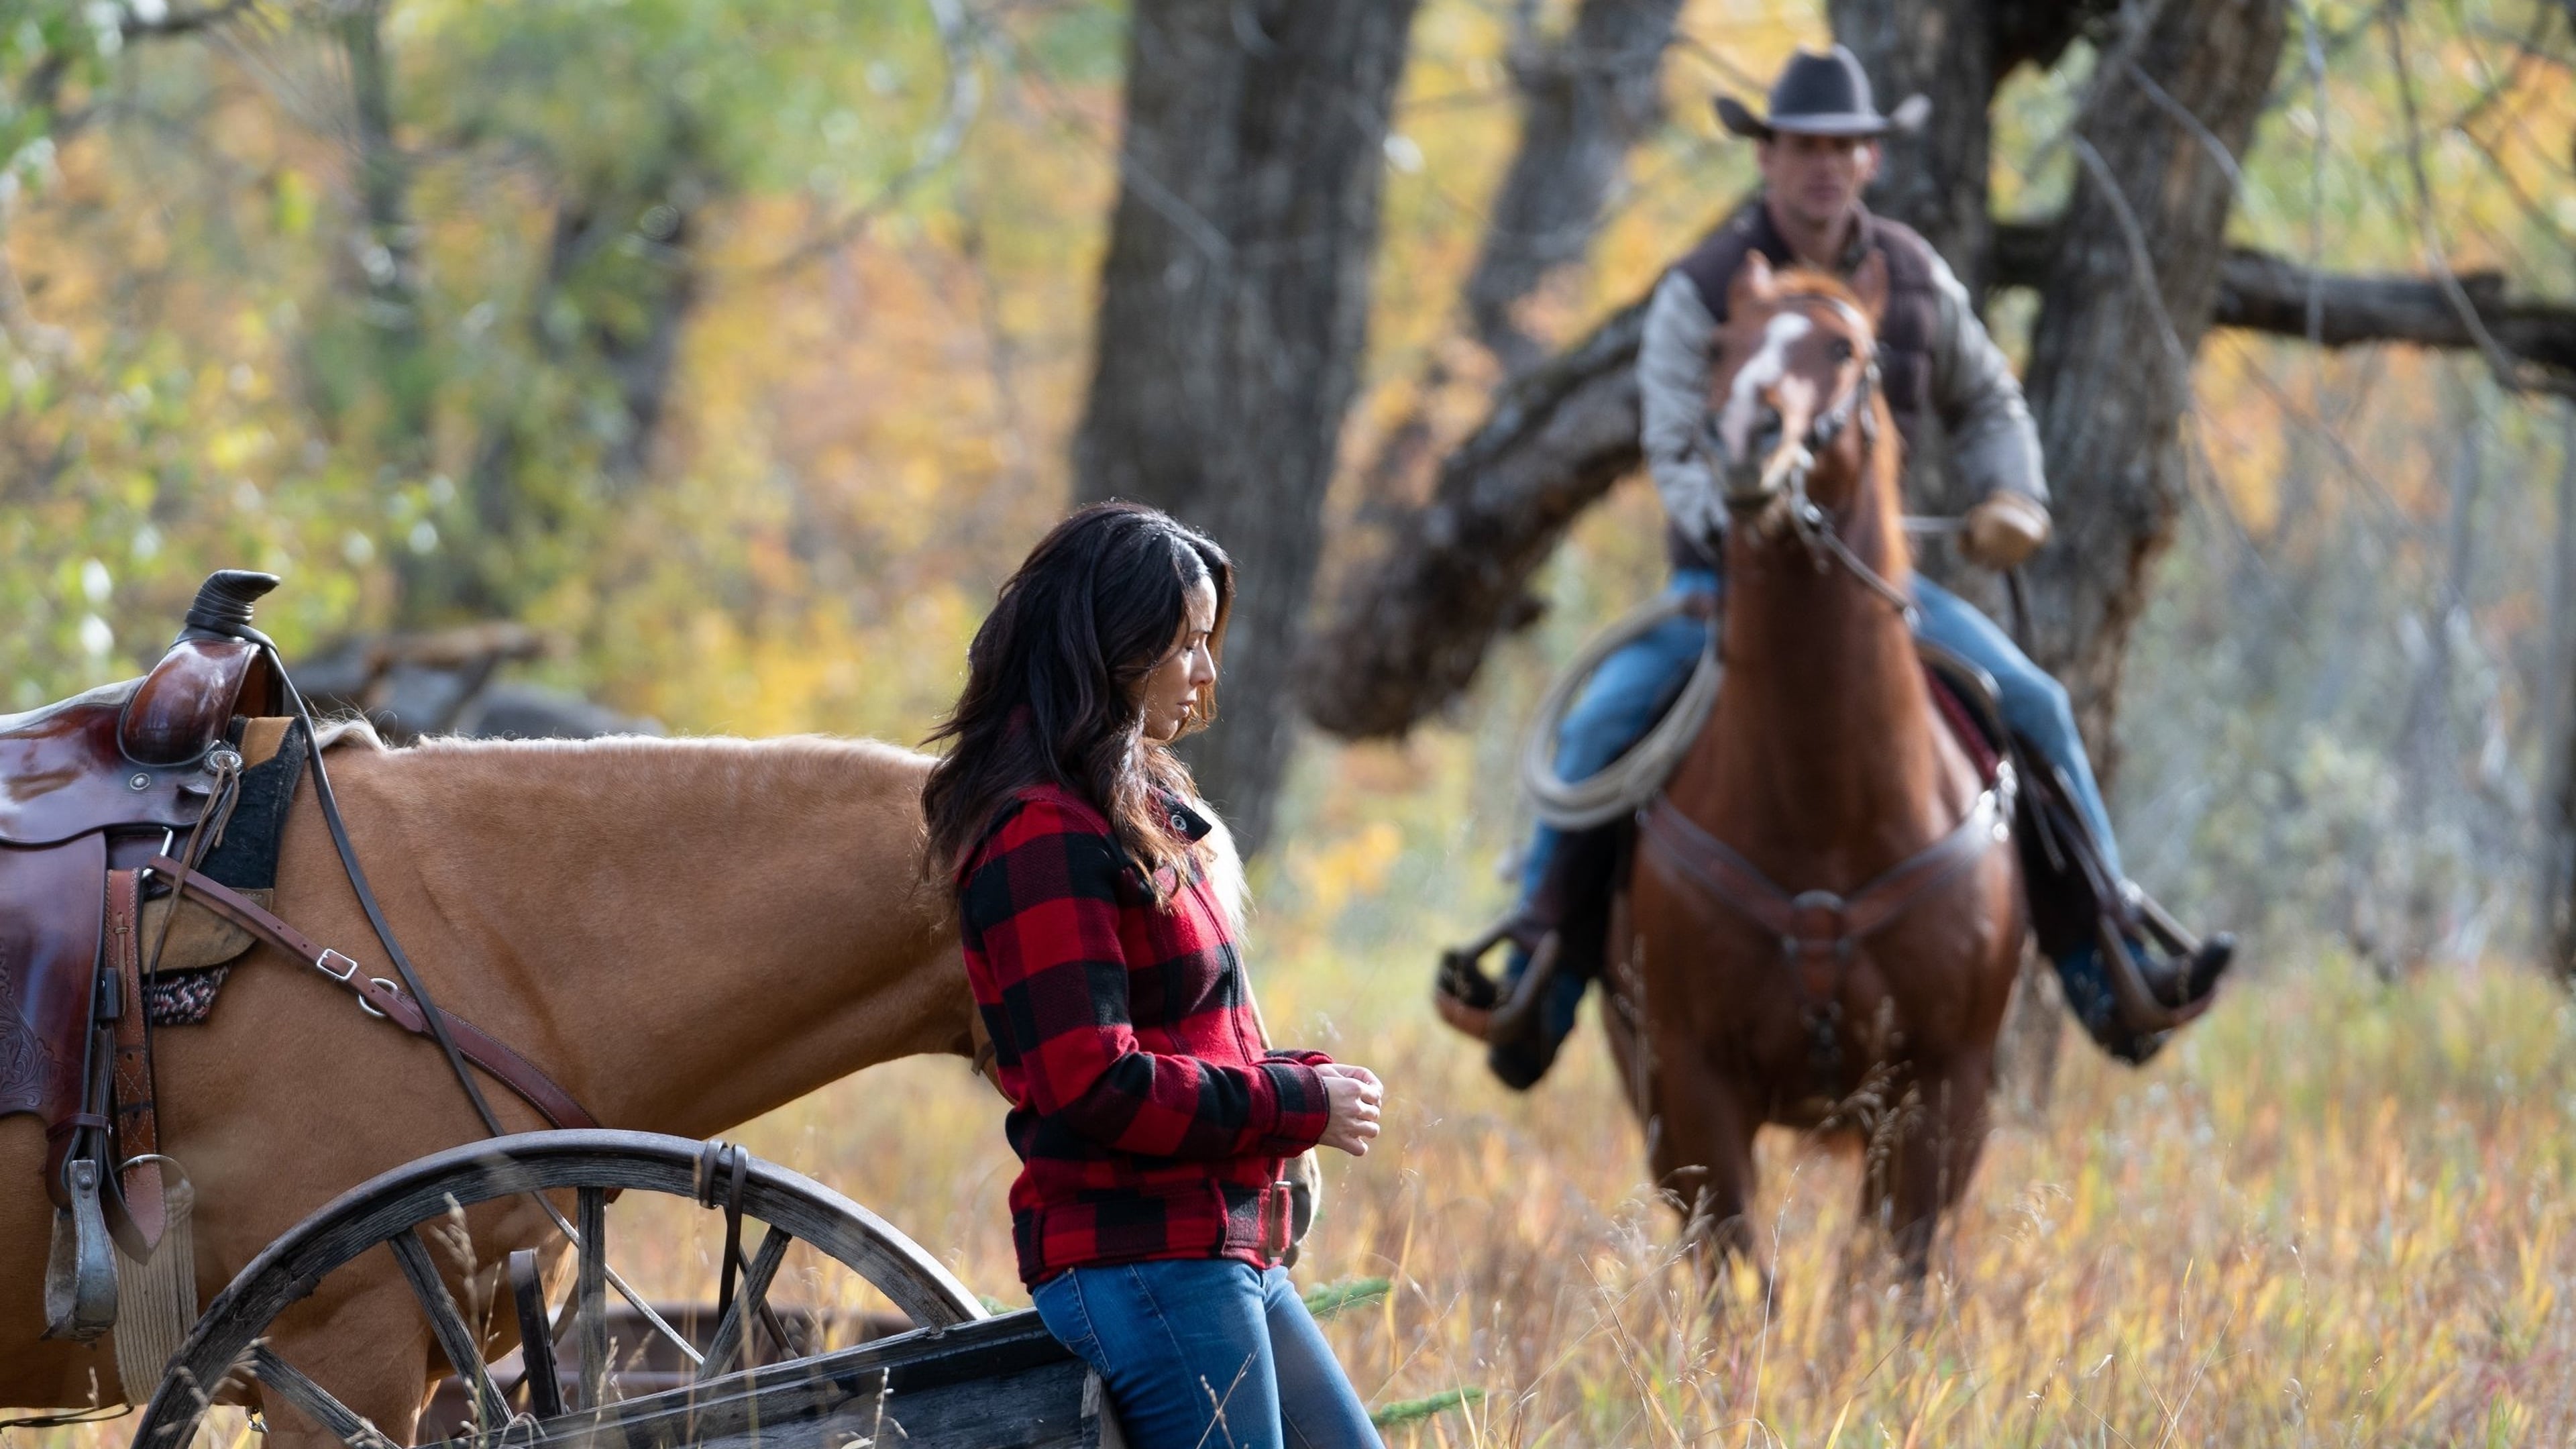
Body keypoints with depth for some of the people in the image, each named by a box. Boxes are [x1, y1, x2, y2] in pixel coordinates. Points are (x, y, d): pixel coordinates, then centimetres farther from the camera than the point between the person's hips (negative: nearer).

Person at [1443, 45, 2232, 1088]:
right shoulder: (1699, 295, -8)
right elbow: (1678, 457, -14)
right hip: (1727, 576, -3)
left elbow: (1986, 405, 18)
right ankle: (1539, 988, -20)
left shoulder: (1913, 278, 4)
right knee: (1603, 724, -28)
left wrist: (2013, 499, -1)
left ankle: (2112, 973, -10)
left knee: (2031, 706, -15)